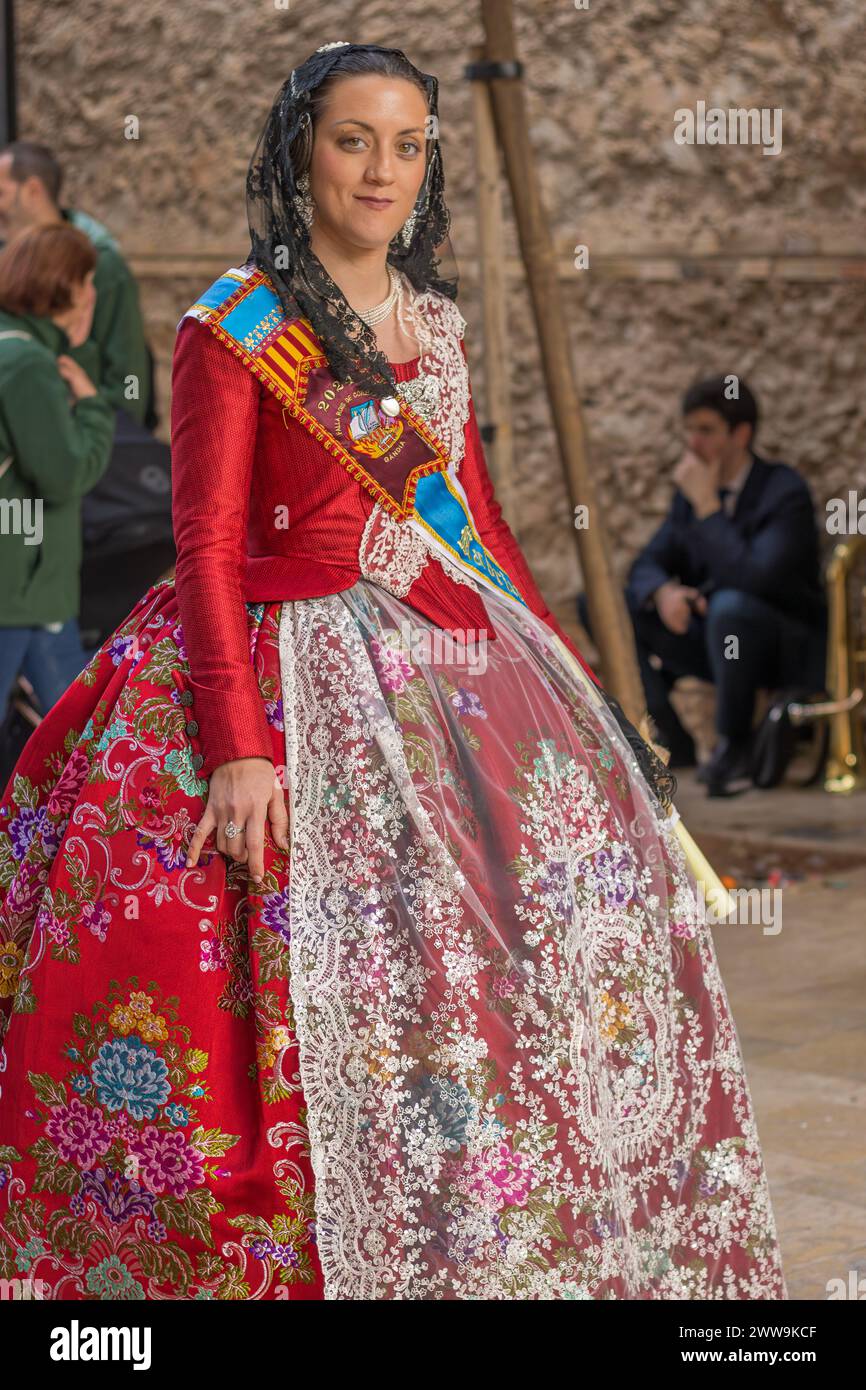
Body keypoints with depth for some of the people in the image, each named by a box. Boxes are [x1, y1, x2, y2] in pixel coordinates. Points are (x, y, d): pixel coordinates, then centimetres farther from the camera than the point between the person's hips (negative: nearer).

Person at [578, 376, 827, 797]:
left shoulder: (785, 491, -17)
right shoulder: (692, 490, 4)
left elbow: (755, 578, -32)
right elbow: (647, 565, 5)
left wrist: (706, 505, -26)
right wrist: (663, 591, -19)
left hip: (789, 651, -7)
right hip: (716, 638, 7)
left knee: (730, 606, -41)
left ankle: (734, 746, -18)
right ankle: (672, 742, -4)